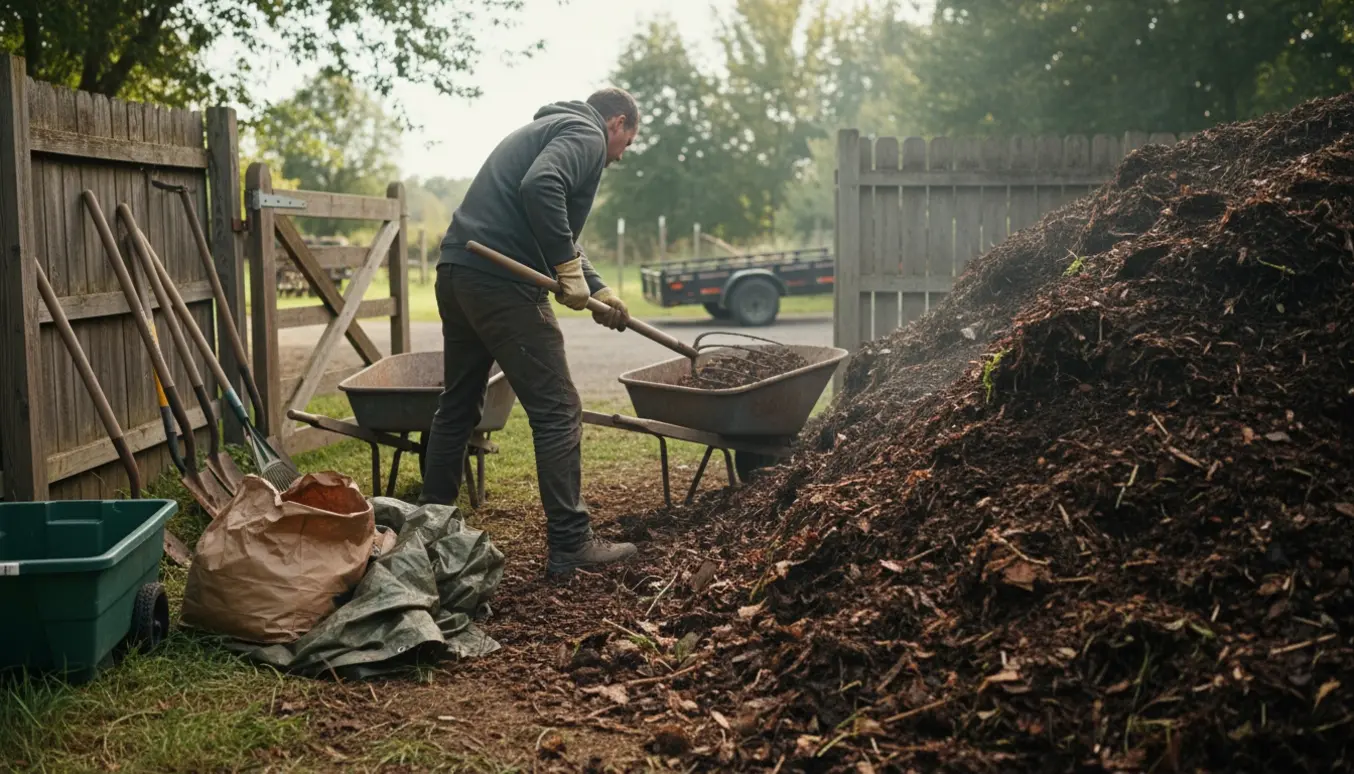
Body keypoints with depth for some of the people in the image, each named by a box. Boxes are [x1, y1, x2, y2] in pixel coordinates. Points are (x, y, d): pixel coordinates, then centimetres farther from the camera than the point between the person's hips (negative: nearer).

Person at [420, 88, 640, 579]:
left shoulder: (548, 129, 29)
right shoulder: (586, 135, -1)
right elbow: (540, 187, -23)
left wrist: (596, 290, 28)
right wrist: (569, 267, -16)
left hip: (456, 271, 10)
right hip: (501, 281, -10)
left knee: (458, 405, 20)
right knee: (557, 412, -3)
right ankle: (570, 546, 0)